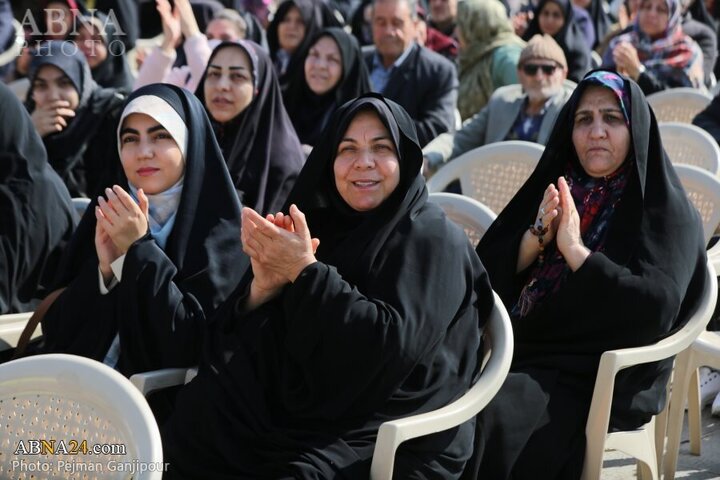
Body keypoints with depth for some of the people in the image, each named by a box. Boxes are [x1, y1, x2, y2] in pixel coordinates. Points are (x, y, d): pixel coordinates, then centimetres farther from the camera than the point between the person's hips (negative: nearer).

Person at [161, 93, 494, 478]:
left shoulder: (431, 238, -4)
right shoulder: (322, 226, 14)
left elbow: (393, 344, -19)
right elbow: (234, 337, 10)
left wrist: (305, 272, -18)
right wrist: (262, 288, -12)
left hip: (387, 442, -5)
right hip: (295, 421, 5)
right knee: (188, 439, -20)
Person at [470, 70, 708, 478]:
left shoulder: (664, 208, -4)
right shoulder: (556, 188, 13)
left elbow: (659, 309, -18)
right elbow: (491, 272, 8)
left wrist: (575, 249, -18)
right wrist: (537, 237, -11)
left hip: (598, 378, -5)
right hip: (523, 352, 5)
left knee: (487, 417, -29)